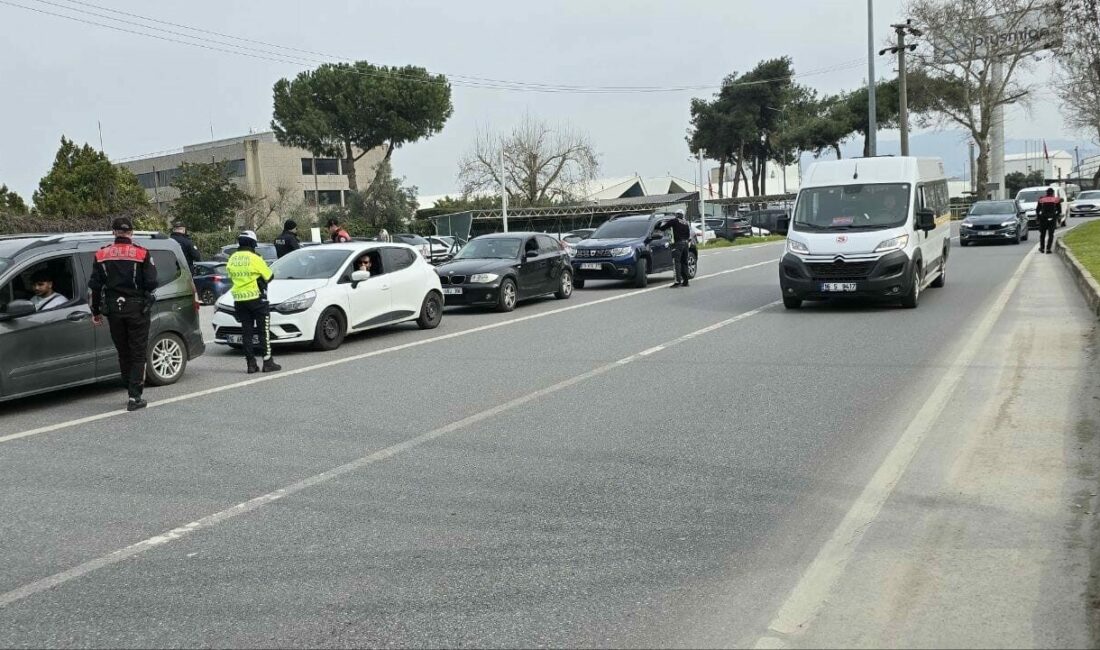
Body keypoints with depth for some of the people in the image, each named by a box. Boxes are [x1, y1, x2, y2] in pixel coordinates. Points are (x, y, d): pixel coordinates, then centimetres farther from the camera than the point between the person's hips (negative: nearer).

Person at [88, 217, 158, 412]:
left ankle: (133, 391, 22)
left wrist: (95, 311, 13)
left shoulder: (102, 255, 4)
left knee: (123, 353, 16)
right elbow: (151, 283, -10)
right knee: (138, 354, 2)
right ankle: (134, 397, -3)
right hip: (136, 308, -3)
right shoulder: (142, 253, -7)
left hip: (113, 309, 3)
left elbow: (94, 286, 5)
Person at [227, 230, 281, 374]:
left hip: (239, 299, 5)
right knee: (263, 330, 0)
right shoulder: (255, 259, -12)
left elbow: (231, 276, 13)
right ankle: (268, 362, -2)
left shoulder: (232, 259, 5)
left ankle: (251, 363, 8)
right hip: (256, 298, -5)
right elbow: (268, 276, -5)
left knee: (246, 332, 8)